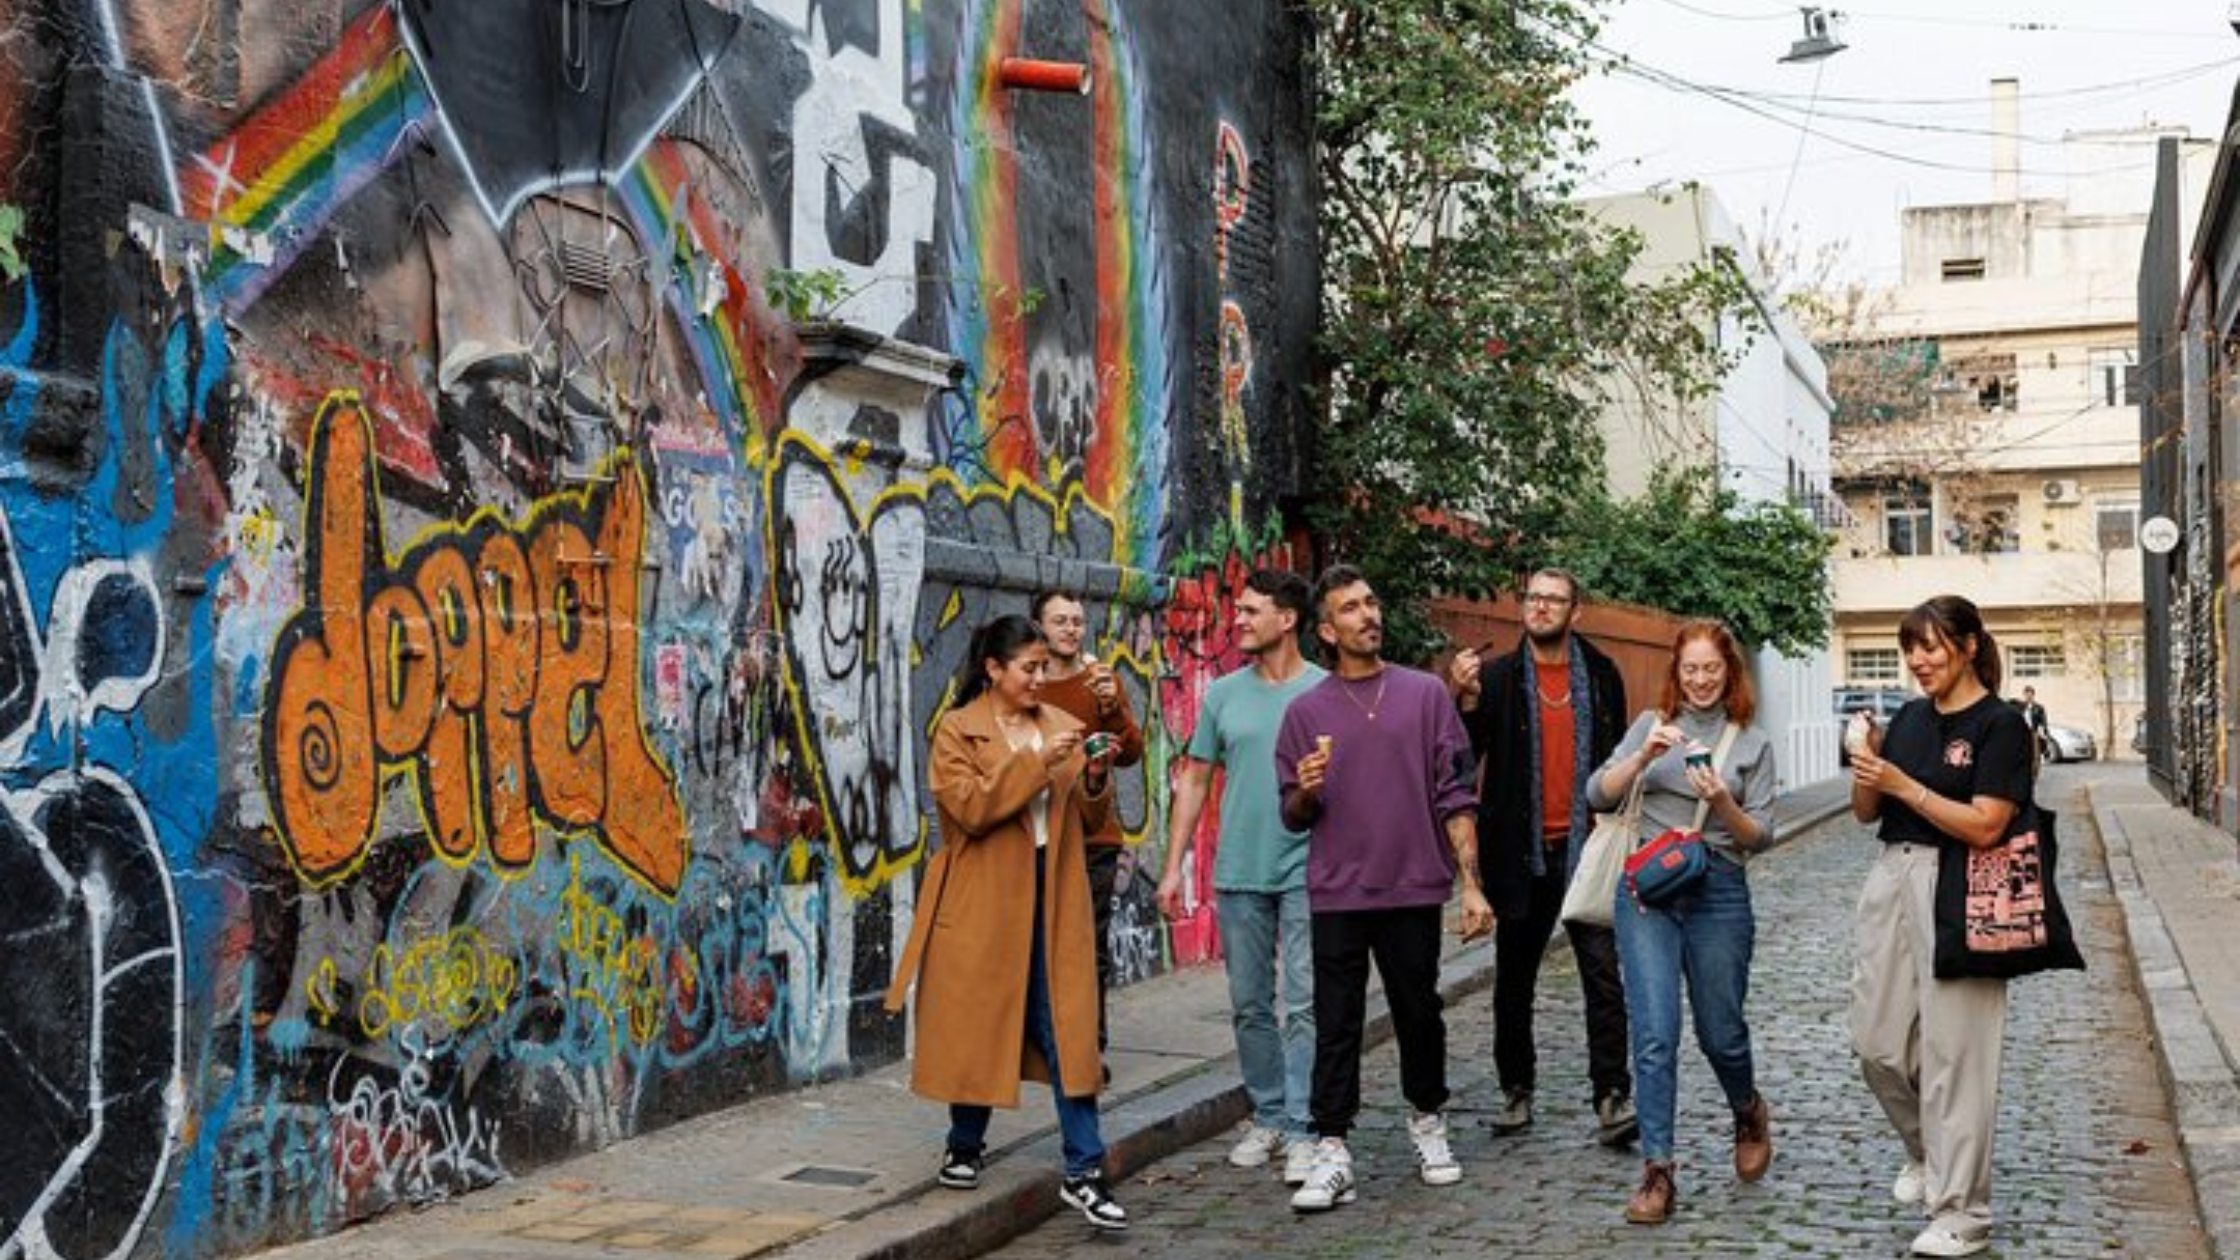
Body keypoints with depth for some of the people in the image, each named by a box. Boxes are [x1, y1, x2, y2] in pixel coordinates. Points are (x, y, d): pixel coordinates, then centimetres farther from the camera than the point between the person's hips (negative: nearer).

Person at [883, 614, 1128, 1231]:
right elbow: (970, 807, -16)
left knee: (1068, 1028, -3)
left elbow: (1090, 820, 12)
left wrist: (1095, 777, -8)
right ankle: (966, 1146, 28)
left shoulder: (1060, 725, 12)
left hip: (1052, 899, 3)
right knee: (976, 1021, 7)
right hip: (983, 902, -3)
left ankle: (1083, 1173, -1)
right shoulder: (957, 730, -1)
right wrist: (1037, 762, -20)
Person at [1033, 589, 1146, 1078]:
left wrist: (1112, 709, -21)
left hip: (1092, 836, 0)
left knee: (1091, 946, 2)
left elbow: (1130, 753, -6)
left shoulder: (1101, 681, 5)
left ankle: (1091, 1047, 9)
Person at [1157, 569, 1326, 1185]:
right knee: (1250, 1006, 11)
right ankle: (1268, 1117, 25)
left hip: (1306, 873, -4)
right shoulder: (1223, 694, 8)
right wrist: (1173, 867, 7)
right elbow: (1194, 780, 11)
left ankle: (1303, 1130, 0)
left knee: (1307, 1005, -5)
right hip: (1238, 874, 4)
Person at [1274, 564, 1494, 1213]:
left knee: (1419, 1014, 11)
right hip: (1337, 896, 0)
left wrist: (1471, 884, -3)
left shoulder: (1425, 694, 5)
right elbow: (1293, 816, 9)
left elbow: (1455, 796, 3)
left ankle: (1428, 1124, 31)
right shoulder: (1306, 711, 5)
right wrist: (1306, 791, -14)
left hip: (1413, 890, 0)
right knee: (1335, 1025, 0)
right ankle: (1331, 1153, 4)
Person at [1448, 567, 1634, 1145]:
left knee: (1604, 972, -7)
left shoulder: (1601, 675, 7)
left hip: (1587, 847, 0)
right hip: (1522, 852, 0)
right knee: (1515, 975, 10)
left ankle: (1611, 1098, -5)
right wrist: (1464, 699, -19)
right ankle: (1516, 1090, 23)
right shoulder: (1495, 676, 2)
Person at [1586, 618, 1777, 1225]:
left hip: (1719, 891, 0)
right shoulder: (1651, 726, 8)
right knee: (1655, 1035, -6)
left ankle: (1749, 1114, 42)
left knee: (1720, 1033, 10)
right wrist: (1645, 755, -17)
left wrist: (1723, 803, -16)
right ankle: (1656, 1171, -1)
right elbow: (1599, 795, -2)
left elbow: (1760, 836, 3)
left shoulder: (1752, 743, 7)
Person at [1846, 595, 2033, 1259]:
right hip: (1890, 881, 7)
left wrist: (1904, 785, -18)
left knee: (1951, 1052, -3)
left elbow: (1984, 826, -17)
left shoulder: (2000, 725, -8)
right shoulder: (1908, 718, 11)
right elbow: (1866, 813, 14)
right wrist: (1866, 773, -6)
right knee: (1877, 1043, 11)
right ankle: (1925, 1152, 37)